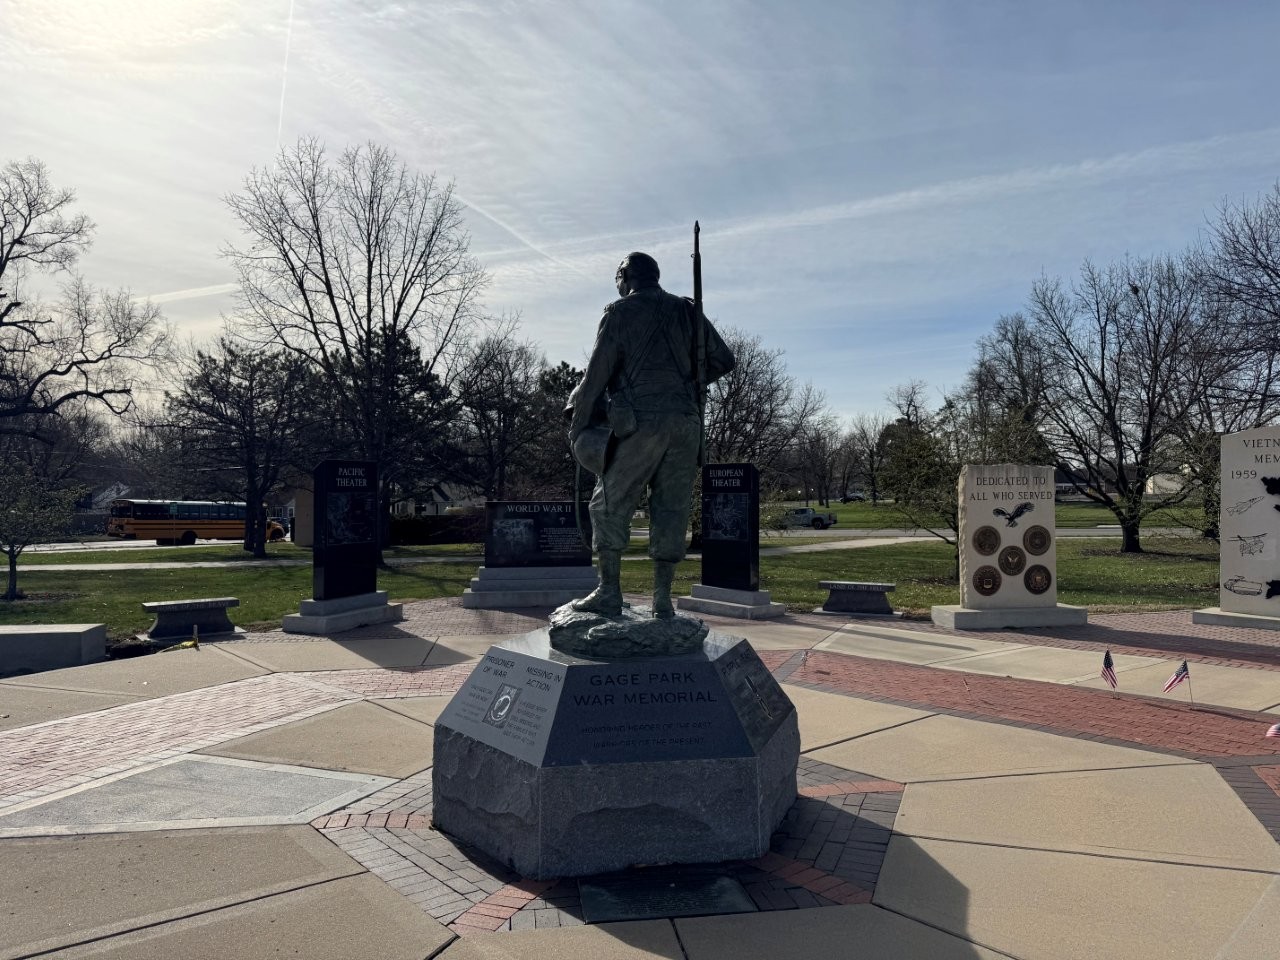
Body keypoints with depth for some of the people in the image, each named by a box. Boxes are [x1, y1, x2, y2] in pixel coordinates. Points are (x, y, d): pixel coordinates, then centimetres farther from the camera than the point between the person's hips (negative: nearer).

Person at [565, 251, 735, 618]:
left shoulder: (620, 312, 3)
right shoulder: (687, 311, 15)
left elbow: (597, 373, -3)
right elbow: (723, 360, 12)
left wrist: (577, 422, 5)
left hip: (639, 422, -4)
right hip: (685, 423, 5)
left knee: (610, 505, 4)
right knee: (671, 509, 7)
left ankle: (609, 593, 2)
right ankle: (662, 599, 7)